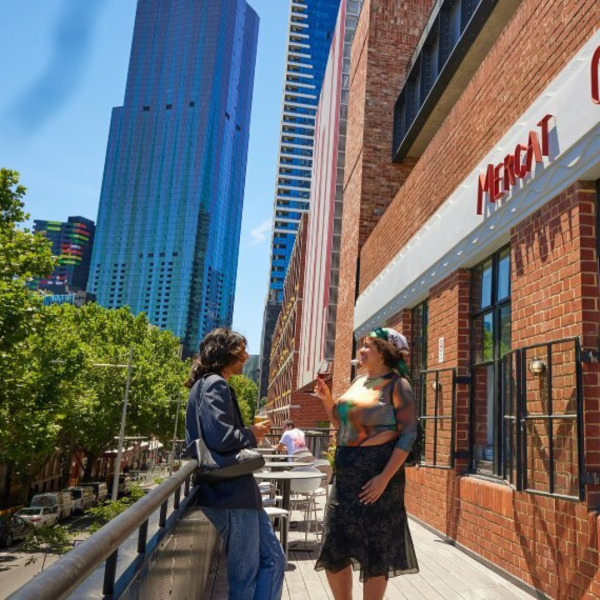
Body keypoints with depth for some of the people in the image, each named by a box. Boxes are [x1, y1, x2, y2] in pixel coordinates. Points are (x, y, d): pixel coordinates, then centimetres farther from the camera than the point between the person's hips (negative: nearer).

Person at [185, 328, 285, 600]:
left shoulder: (207, 384, 18)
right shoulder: (215, 385, -14)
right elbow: (220, 437, -28)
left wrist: (248, 434, 14)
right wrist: (252, 433, -10)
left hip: (233, 490, 10)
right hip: (231, 493, -10)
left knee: (273, 559, 14)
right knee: (245, 575, 2)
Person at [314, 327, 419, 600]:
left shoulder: (396, 384, -8)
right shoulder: (359, 381, 12)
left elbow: (408, 433, -15)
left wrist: (385, 477, -22)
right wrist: (327, 398, 5)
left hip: (377, 470, -7)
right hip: (347, 472, 7)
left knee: (374, 551, 4)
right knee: (333, 550, 10)